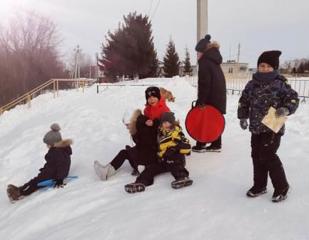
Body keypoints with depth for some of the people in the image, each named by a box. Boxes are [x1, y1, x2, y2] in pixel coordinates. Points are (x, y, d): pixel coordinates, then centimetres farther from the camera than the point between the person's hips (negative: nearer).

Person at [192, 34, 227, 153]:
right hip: (219, 96, 9)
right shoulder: (214, 60, 17)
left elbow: (204, 83, -18)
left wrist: (201, 100, -17)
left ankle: (200, 145, 7)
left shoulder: (205, 61, -11)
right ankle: (216, 144, 16)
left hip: (210, 97, -8)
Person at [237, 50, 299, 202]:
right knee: (257, 156, 11)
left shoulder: (280, 84, -8)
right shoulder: (251, 85, 7)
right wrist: (243, 117, 10)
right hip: (256, 128, 6)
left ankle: (281, 187, 10)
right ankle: (259, 185, 27)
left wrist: (286, 109, -24)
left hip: (273, 128, -6)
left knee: (267, 156, -10)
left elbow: (293, 98, -6)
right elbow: (244, 101, 16)